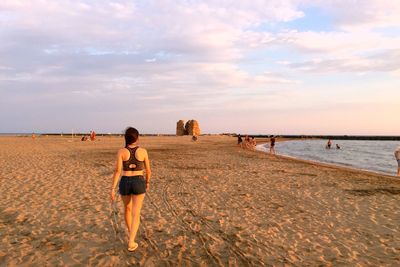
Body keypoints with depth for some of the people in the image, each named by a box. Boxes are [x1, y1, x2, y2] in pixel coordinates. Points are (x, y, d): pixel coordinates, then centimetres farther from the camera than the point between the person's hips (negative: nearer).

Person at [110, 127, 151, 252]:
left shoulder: (121, 151, -9)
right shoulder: (143, 151, -7)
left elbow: (117, 171, -14)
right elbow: (148, 170, 1)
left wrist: (112, 189, -11)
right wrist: (147, 182, 19)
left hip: (125, 184, 1)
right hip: (138, 184, -1)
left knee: (127, 208, 27)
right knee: (136, 214, 5)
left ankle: (131, 232, 44)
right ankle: (131, 243, -5)